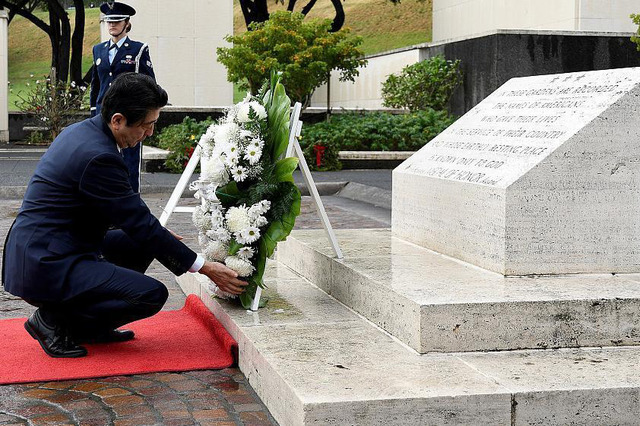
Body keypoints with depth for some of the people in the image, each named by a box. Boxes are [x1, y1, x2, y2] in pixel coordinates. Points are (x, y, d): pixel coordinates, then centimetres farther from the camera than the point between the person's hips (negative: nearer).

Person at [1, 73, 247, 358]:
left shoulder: (82, 131, 8)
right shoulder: (98, 156, -23)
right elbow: (140, 224, -18)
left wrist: (161, 236, 14)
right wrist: (205, 268, -12)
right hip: (44, 266, -10)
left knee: (139, 245, 19)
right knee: (152, 295, -18)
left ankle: (91, 325, 16)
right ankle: (54, 320, -3)